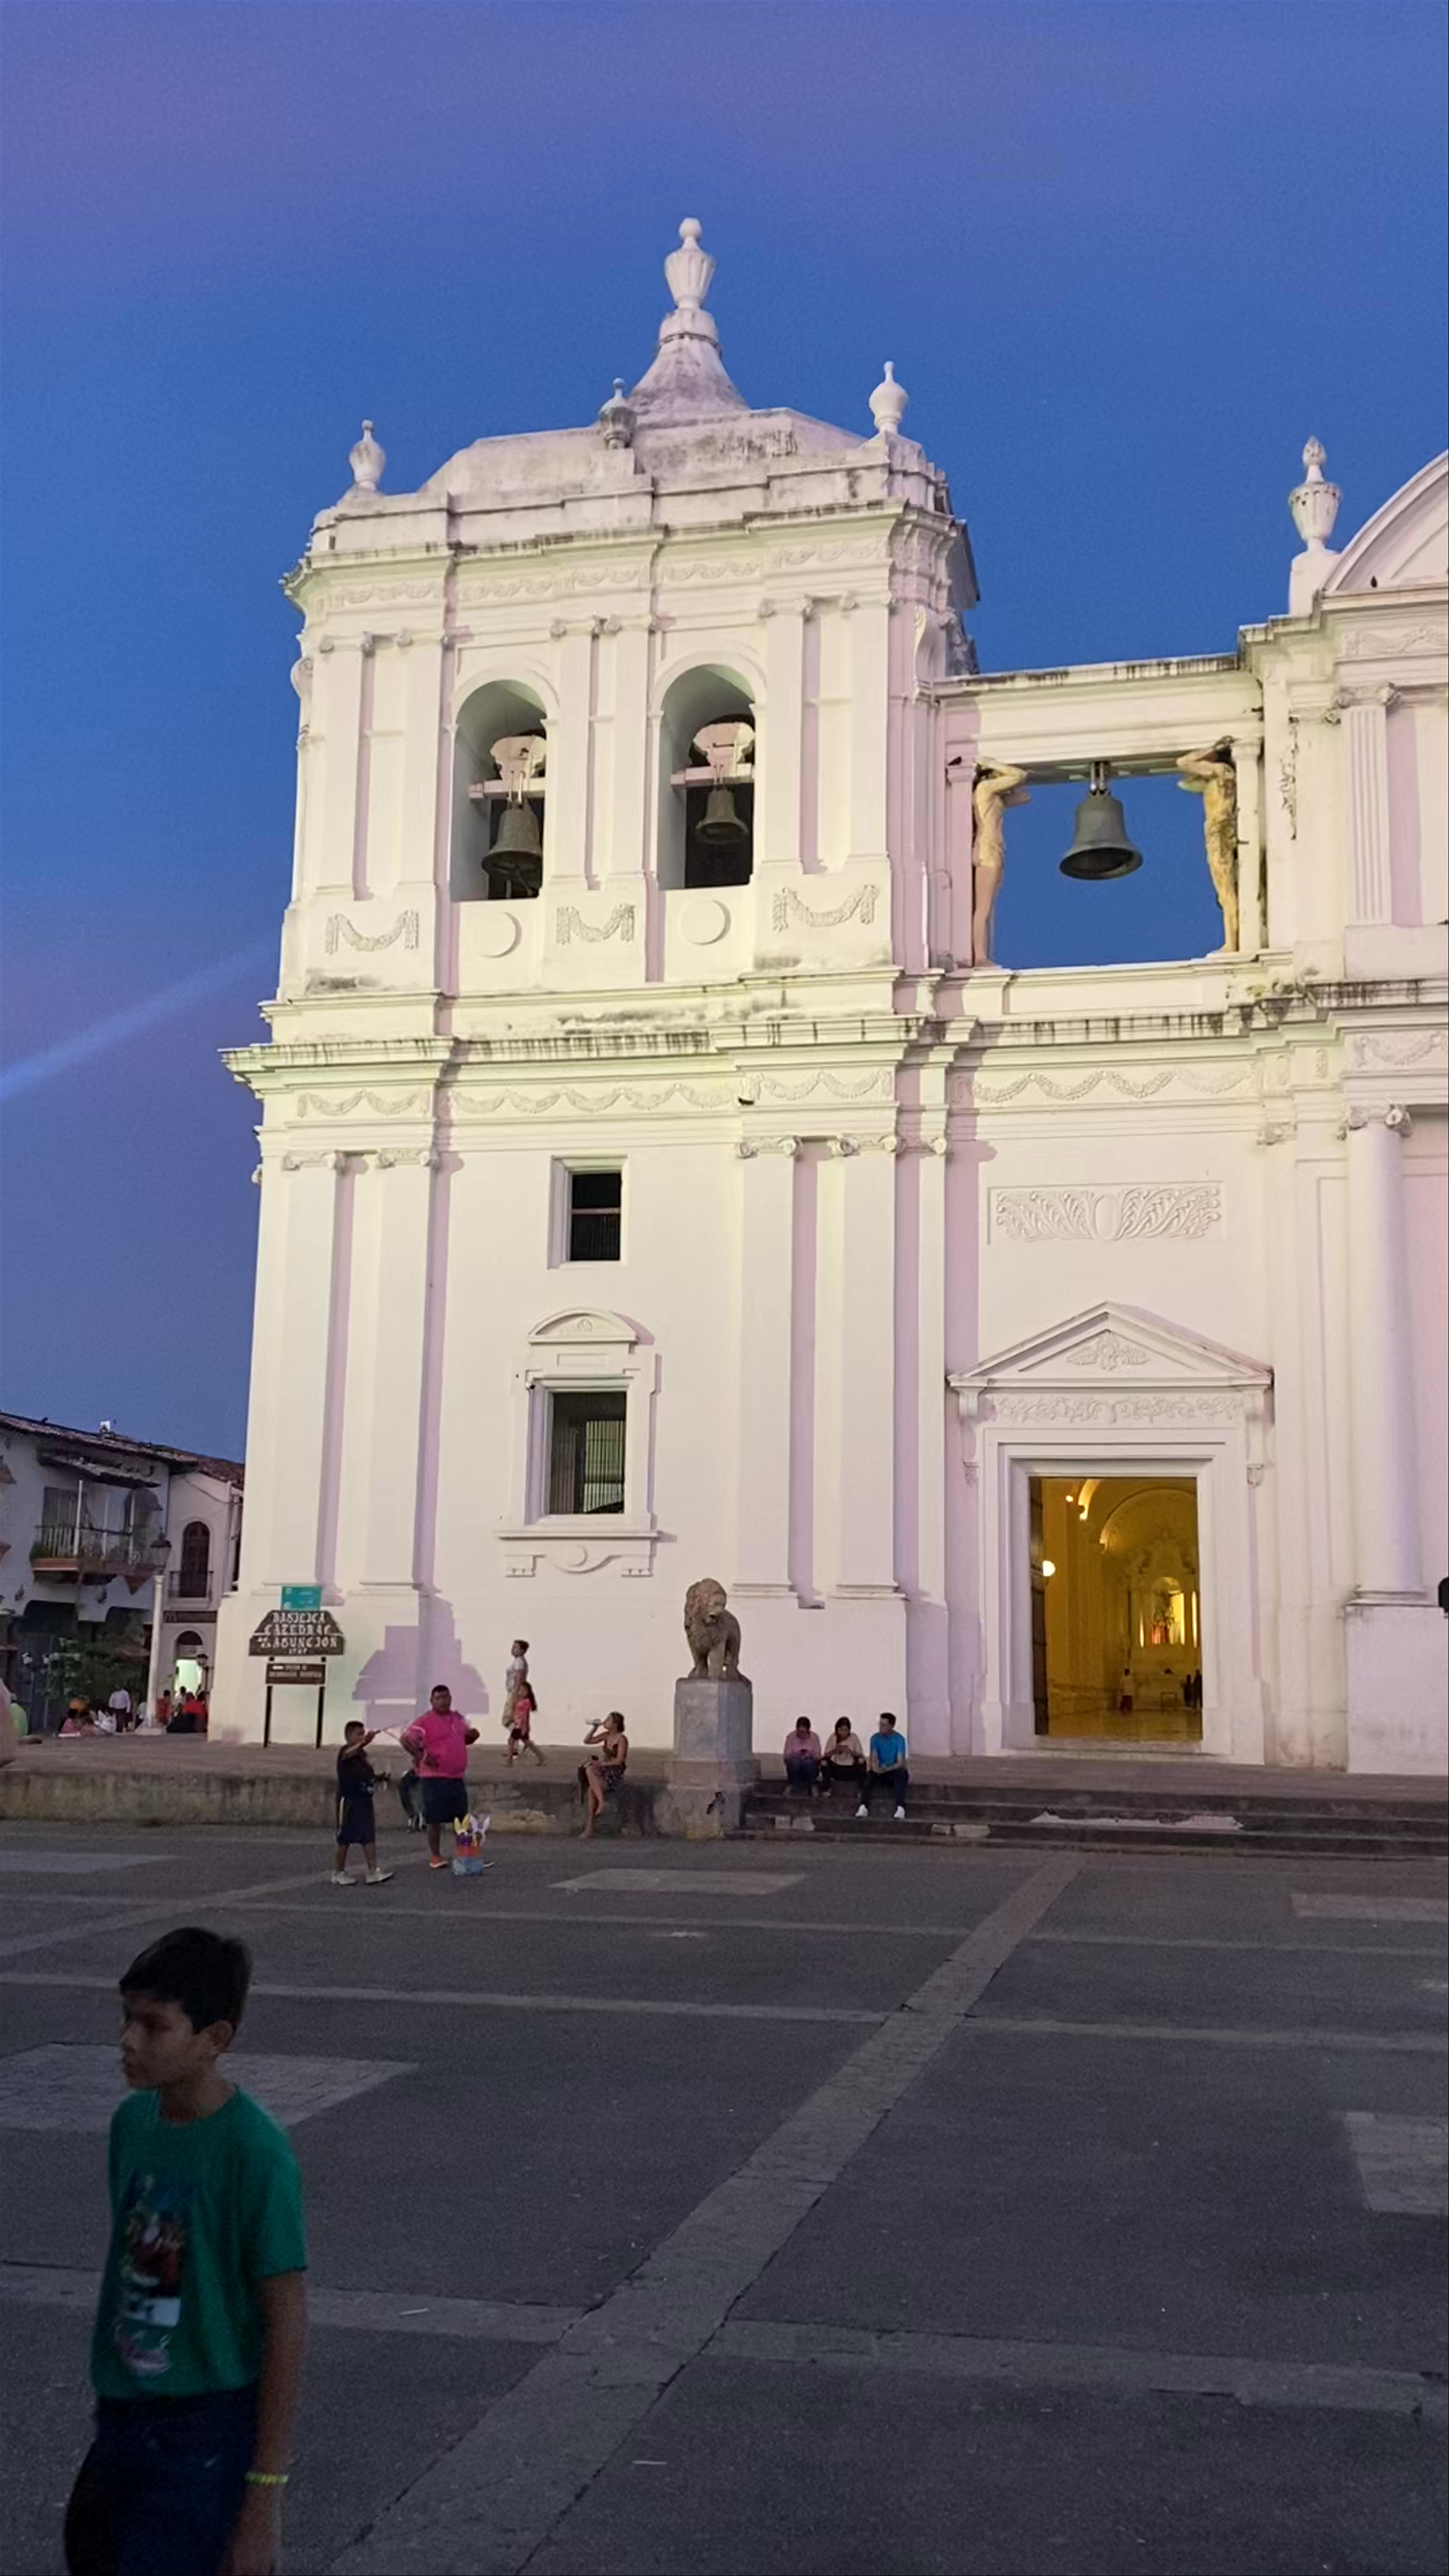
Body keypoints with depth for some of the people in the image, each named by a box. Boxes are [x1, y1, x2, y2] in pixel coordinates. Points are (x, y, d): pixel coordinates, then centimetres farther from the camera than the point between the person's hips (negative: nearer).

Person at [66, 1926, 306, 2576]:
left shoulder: (255, 2155, -20)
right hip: (123, 2424, 7)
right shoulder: (133, 2122, 0)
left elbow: (286, 2323, -16)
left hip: (209, 2432, -7)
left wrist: (266, 2492, -15)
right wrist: (109, 2400, 20)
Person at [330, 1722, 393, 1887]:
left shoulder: (362, 1754, 13)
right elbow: (349, 1753, -39)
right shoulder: (346, 1752, -13)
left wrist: (378, 1777, 8)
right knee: (345, 1839, 4)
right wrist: (365, 1742, -56)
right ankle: (339, 1873, 16)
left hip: (364, 1800, 8)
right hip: (349, 1801, -7)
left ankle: (373, 1872, 1)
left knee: (370, 1838, 2)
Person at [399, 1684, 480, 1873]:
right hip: (435, 1778, -6)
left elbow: (465, 1738, 30)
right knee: (435, 1819, -2)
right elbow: (406, 1739, -15)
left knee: (461, 1818, 11)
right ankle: (435, 1856, 9)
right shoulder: (425, 1721, -9)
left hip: (458, 1777, 6)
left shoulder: (458, 1718, 14)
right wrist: (421, 1756, -19)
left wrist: (472, 1735, 9)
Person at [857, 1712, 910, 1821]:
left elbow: (901, 1763, -17)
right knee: (869, 1775, -30)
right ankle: (863, 1807, -41)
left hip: (894, 1771, -2)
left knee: (902, 1774, -36)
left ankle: (901, 1809, -48)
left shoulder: (899, 1739, -9)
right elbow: (873, 1760, -9)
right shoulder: (875, 1738, -1)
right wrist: (875, 1767, -33)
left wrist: (888, 1769, -35)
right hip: (880, 1772, 2)